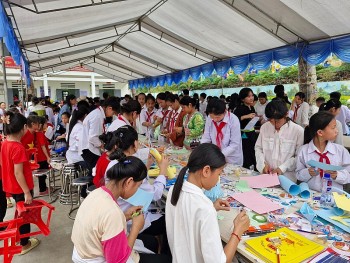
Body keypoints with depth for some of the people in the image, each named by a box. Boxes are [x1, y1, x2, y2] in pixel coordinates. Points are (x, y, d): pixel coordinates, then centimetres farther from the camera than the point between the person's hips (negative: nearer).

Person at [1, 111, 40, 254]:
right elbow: (18, 173, -25)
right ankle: (24, 244, 28)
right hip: (21, 188, -8)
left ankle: (19, 237, 43)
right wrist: (27, 192, -20)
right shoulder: (18, 148, -25)